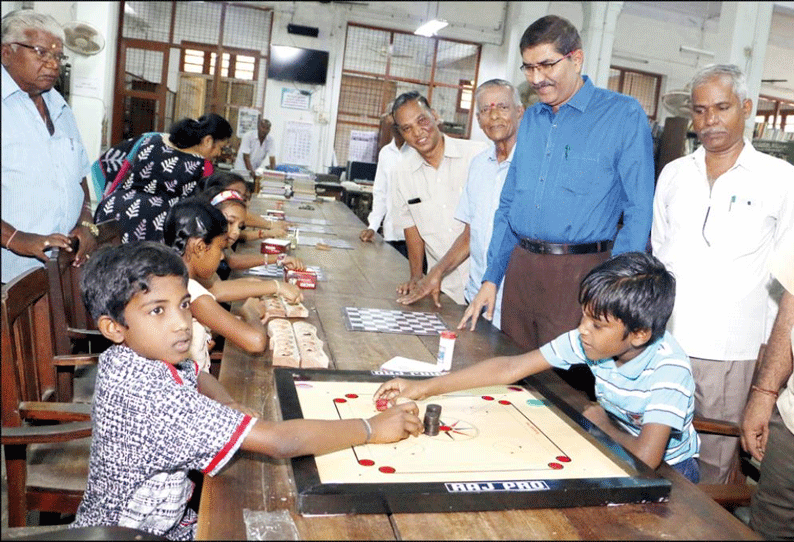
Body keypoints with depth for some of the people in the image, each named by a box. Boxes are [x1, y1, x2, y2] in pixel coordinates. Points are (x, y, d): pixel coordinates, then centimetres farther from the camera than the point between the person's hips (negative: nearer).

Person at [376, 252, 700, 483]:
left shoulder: (669, 369, -31)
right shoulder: (591, 340, -16)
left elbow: (646, 456, -41)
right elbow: (510, 368, -16)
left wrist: (602, 423, -20)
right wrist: (425, 388, -20)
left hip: (665, 469, -4)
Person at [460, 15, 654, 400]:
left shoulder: (623, 115, -5)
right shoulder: (531, 119, 13)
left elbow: (638, 212, -8)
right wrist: (491, 278, 10)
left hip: (579, 273, -5)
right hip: (521, 267, 6)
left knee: (568, 386, 2)